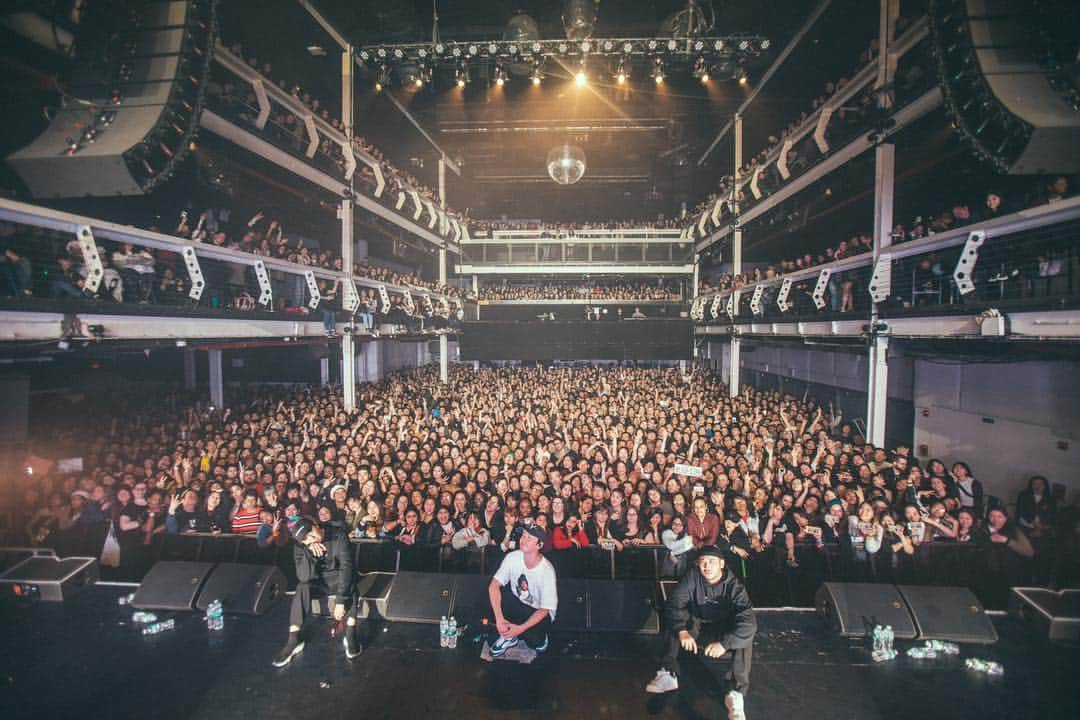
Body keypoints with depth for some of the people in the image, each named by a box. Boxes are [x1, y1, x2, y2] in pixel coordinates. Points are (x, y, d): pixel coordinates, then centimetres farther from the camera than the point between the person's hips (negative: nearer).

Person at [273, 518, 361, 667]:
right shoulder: (299, 544, -17)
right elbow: (304, 576, -26)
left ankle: (350, 635, -21)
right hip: (317, 579, 2)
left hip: (337, 576, -2)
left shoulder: (338, 535, -25)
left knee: (350, 584, -33)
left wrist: (340, 601, -34)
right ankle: (294, 640, -18)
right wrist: (310, 552, -41)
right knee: (302, 586, -28)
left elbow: (346, 566, -28)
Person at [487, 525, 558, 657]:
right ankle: (508, 635, -5)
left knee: (532, 639, -28)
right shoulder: (512, 557, -19)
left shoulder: (547, 570, -28)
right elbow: (493, 585, -21)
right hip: (517, 602, 3)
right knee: (495, 593, -24)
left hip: (539, 611, -2)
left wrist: (520, 628, -30)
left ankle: (540, 636, 10)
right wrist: (499, 618, -32)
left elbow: (544, 609, -22)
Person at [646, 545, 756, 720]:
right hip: (697, 628, 3)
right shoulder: (692, 576, -14)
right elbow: (674, 602, -18)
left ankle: (737, 693, -30)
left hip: (724, 633, -2)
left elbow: (748, 621, -32)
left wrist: (724, 643, -42)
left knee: (746, 634, -30)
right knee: (673, 621, -20)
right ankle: (668, 674, -25)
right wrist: (682, 631, -32)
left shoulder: (734, 586, -20)